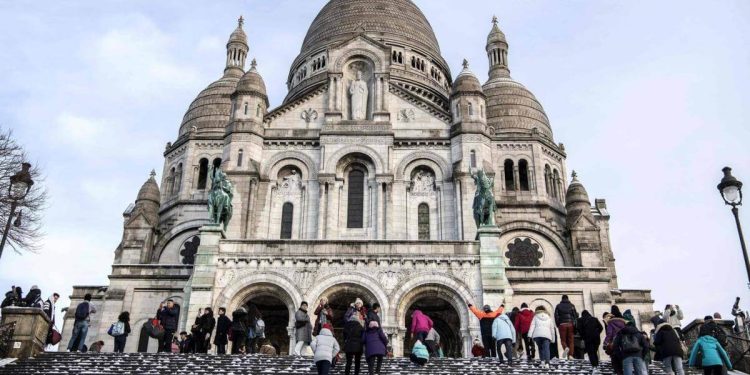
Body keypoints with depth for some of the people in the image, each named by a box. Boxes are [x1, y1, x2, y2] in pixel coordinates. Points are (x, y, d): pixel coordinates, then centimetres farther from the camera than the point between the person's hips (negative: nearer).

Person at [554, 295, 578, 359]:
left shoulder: (558, 306, 8)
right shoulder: (572, 306, 11)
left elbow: (556, 316, 1)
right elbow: (575, 315, 5)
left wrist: (558, 325, 8)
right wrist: (575, 325, 15)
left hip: (562, 324, -1)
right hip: (571, 324, 1)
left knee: (563, 339, 4)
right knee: (570, 340, 2)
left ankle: (565, 348, -26)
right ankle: (571, 355, -7)